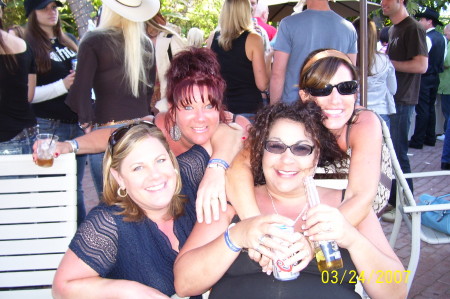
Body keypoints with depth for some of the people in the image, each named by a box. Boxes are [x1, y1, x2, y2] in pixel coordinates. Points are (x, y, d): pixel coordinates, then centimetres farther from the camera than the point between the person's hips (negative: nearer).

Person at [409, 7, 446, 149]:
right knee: (431, 108, 15)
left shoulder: (426, 38, -17)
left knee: (422, 110, -6)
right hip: (435, 77, 9)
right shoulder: (442, 38, 10)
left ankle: (417, 141, -2)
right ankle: (430, 138, 21)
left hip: (424, 78, -9)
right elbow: (443, 59, 15)